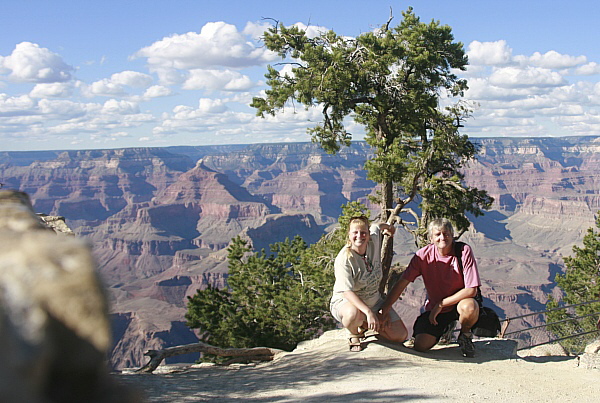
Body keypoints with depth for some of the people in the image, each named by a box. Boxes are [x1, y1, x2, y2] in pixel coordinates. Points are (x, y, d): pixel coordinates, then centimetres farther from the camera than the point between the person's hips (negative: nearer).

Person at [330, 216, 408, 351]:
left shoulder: (374, 242, -10)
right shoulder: (344, 259, -26)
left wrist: (386, 227, 38)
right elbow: (347, 292, -33)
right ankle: (355, 334, -6)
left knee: (401, 335, -5)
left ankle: (366, 324, 20)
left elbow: (376, 227, 16)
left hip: (374, 302, 6)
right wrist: (369, 312, -44)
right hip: (345, 301, -6)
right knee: (354, 314, -44)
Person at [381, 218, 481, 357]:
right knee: (421, 345, -15)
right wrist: (385, 308, -12)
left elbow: (471, 290, -21)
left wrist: (441, 304, -19)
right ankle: (445, 328, 21)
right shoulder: (424, 255, -9)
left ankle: (465, 335, -1)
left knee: (470, 307, -38)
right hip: (434, 308, 3)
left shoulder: (464, 251, -17)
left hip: (459, 301, -3)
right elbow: (402, 283, -6)